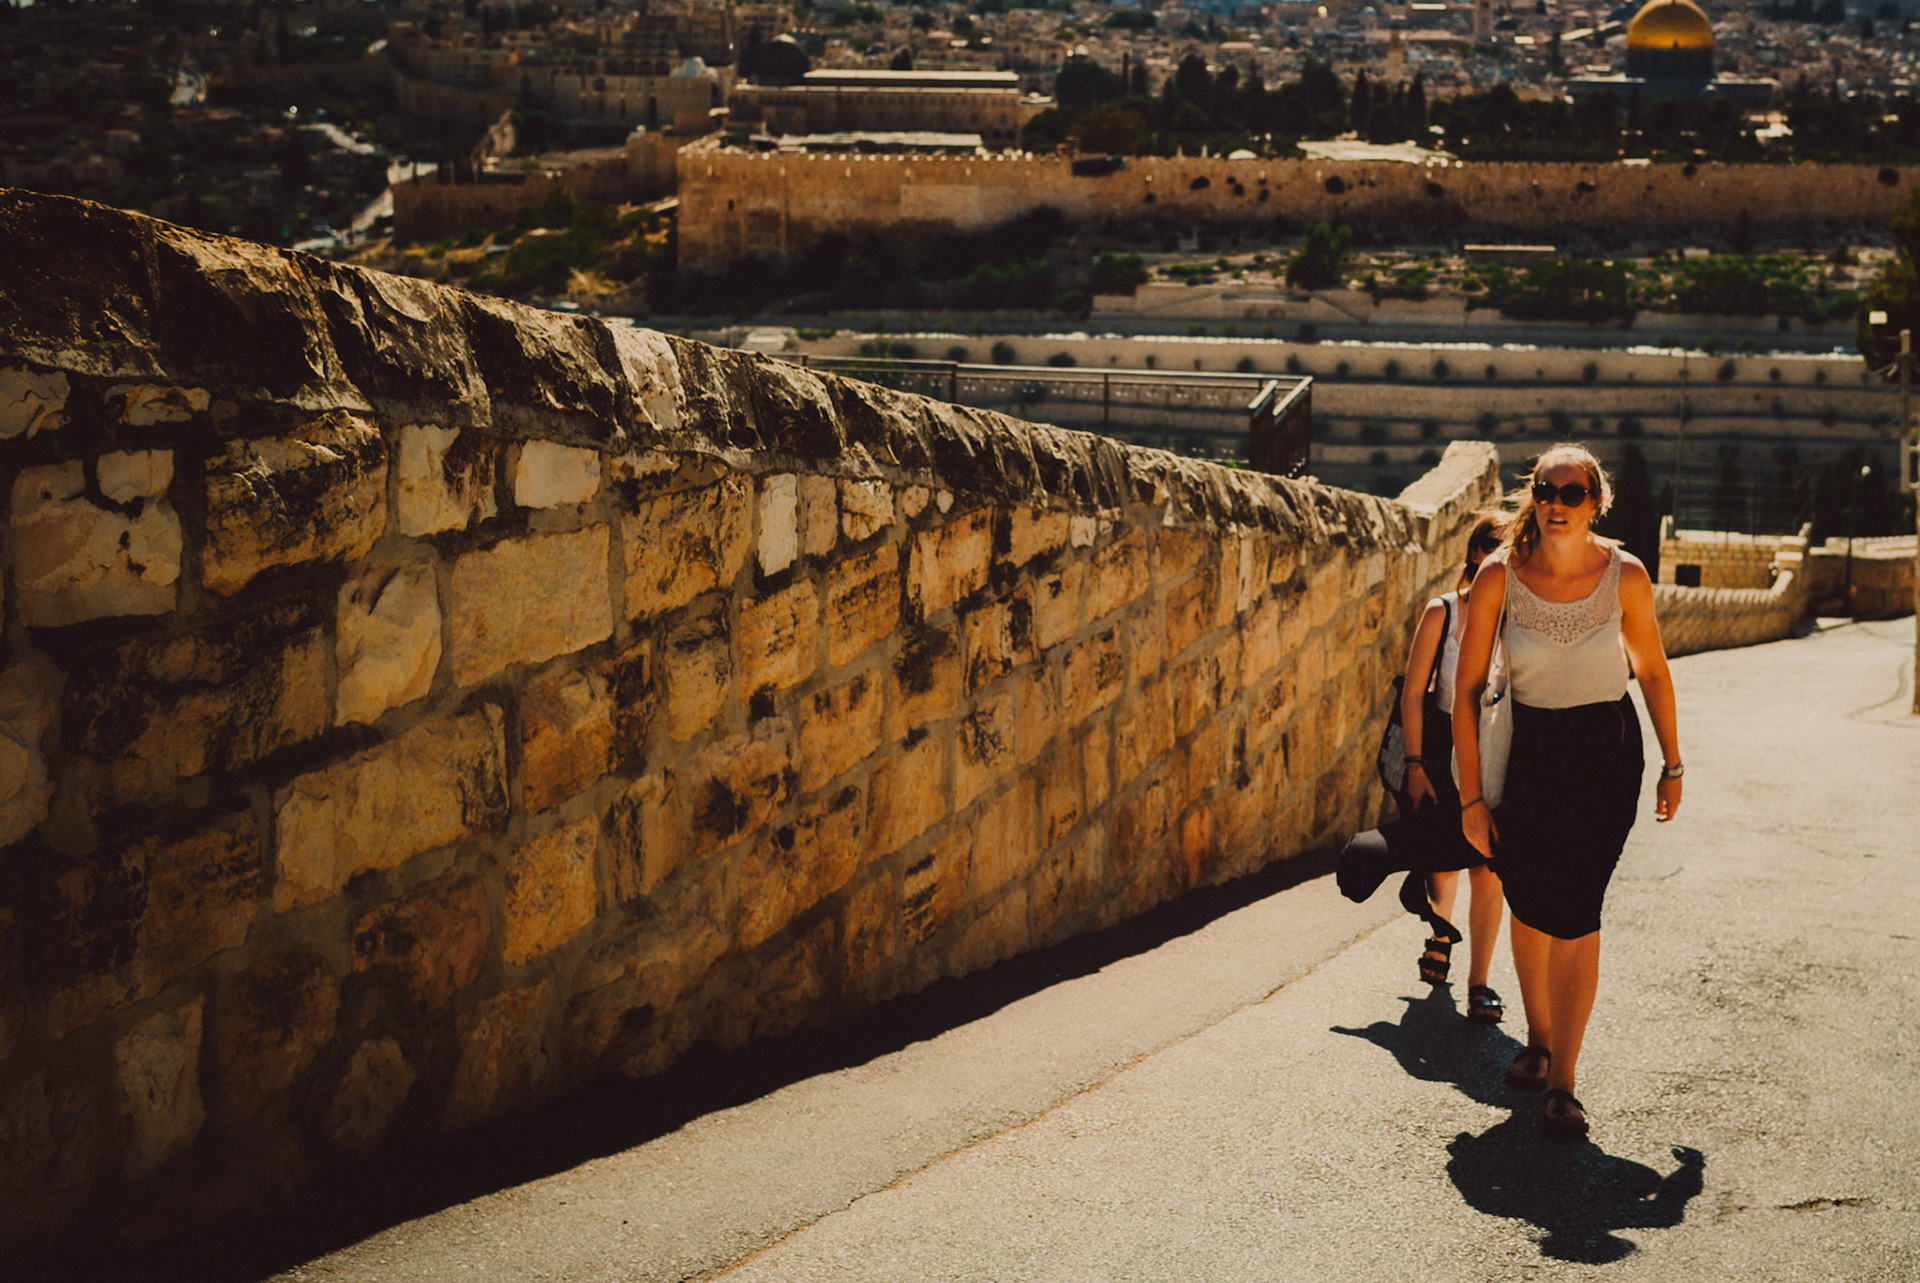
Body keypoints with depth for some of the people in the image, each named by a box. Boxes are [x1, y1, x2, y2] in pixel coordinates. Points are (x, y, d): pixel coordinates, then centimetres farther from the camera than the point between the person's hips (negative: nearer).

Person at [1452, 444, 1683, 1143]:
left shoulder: (1624, 575, -11)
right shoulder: (1499, 576, -13)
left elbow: (1653, 672, 4)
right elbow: (1467, 689, -8)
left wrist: (1672, 766, 10)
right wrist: (1471, 796, -9)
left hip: (1605, 751, -1)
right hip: (1526, 750, 1)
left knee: (1574, 910, -10)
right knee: (1529, 906, 13)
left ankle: (1563, 1081, -4)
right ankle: (1539, 1041, 36)